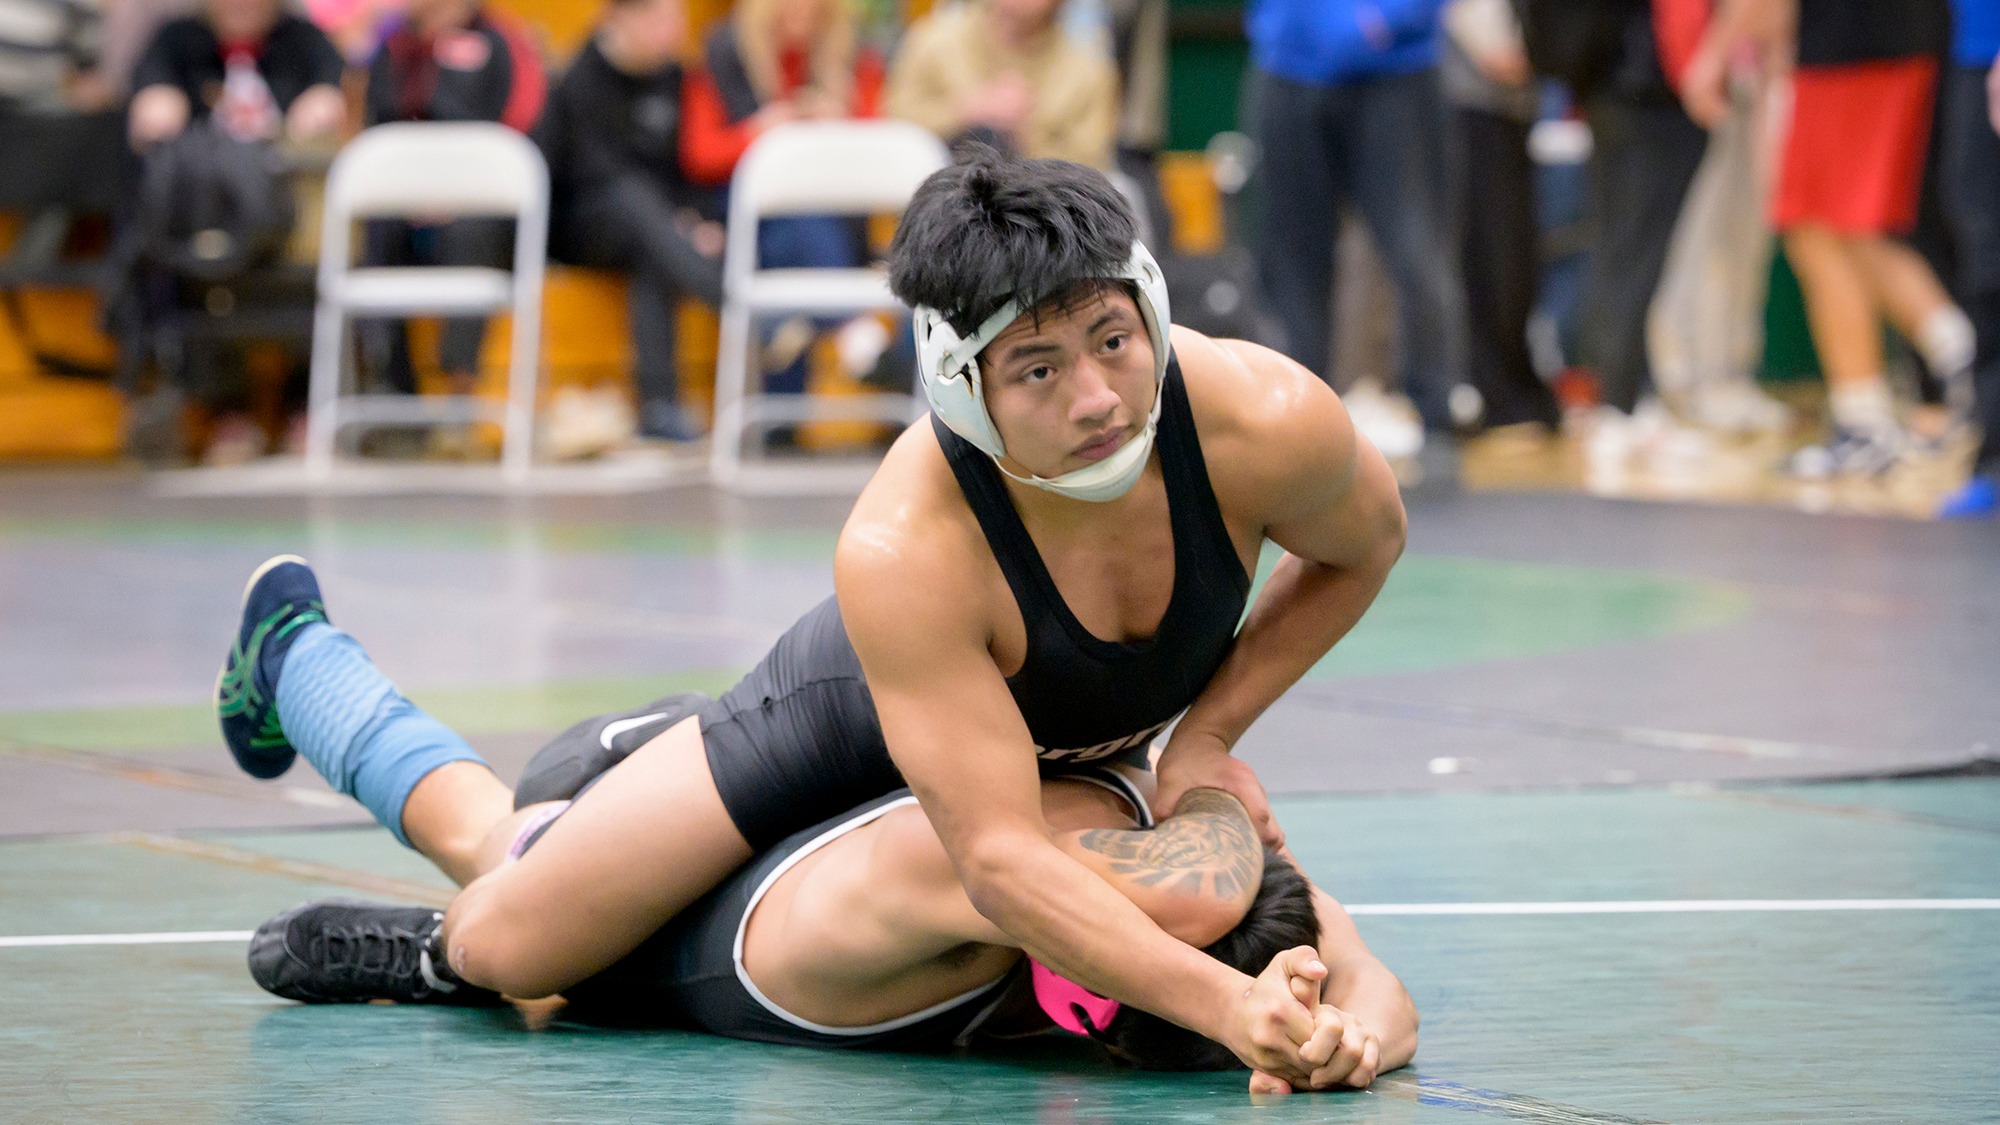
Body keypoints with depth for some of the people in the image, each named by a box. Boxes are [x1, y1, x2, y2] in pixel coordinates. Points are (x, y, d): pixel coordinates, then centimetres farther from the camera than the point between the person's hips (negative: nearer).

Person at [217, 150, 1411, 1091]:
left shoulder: (1265, 421, -36)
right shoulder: (903, 551, -45)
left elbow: (1365, 544, -9)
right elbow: (999, 855, -44)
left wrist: (1208, 731, -18)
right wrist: (1222, 1004, -54)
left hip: (1104, 746, 4)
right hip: (857, 723, -4)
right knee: (500, 942, 3)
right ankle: (295, 656, 34)